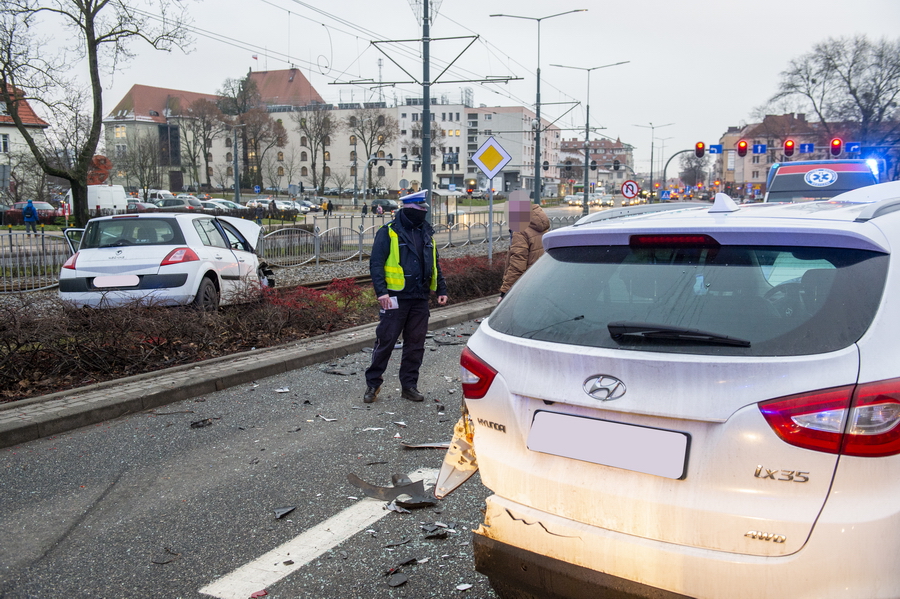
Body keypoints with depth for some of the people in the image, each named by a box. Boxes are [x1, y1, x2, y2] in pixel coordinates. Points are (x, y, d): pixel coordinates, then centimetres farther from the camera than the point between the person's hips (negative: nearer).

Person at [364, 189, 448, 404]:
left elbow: (435, 265, 21)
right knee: (386, 341, -1)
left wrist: (441, 289, 15)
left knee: (416, 343, 9)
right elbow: (376, 263, -9)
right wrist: (381, 291, -19)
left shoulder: (427, 233, 14)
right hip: (396, 298, -5)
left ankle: (409, 385, 20)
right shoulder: (388, 233, -5)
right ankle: (373, 383, 12)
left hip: (420, 298, 6)